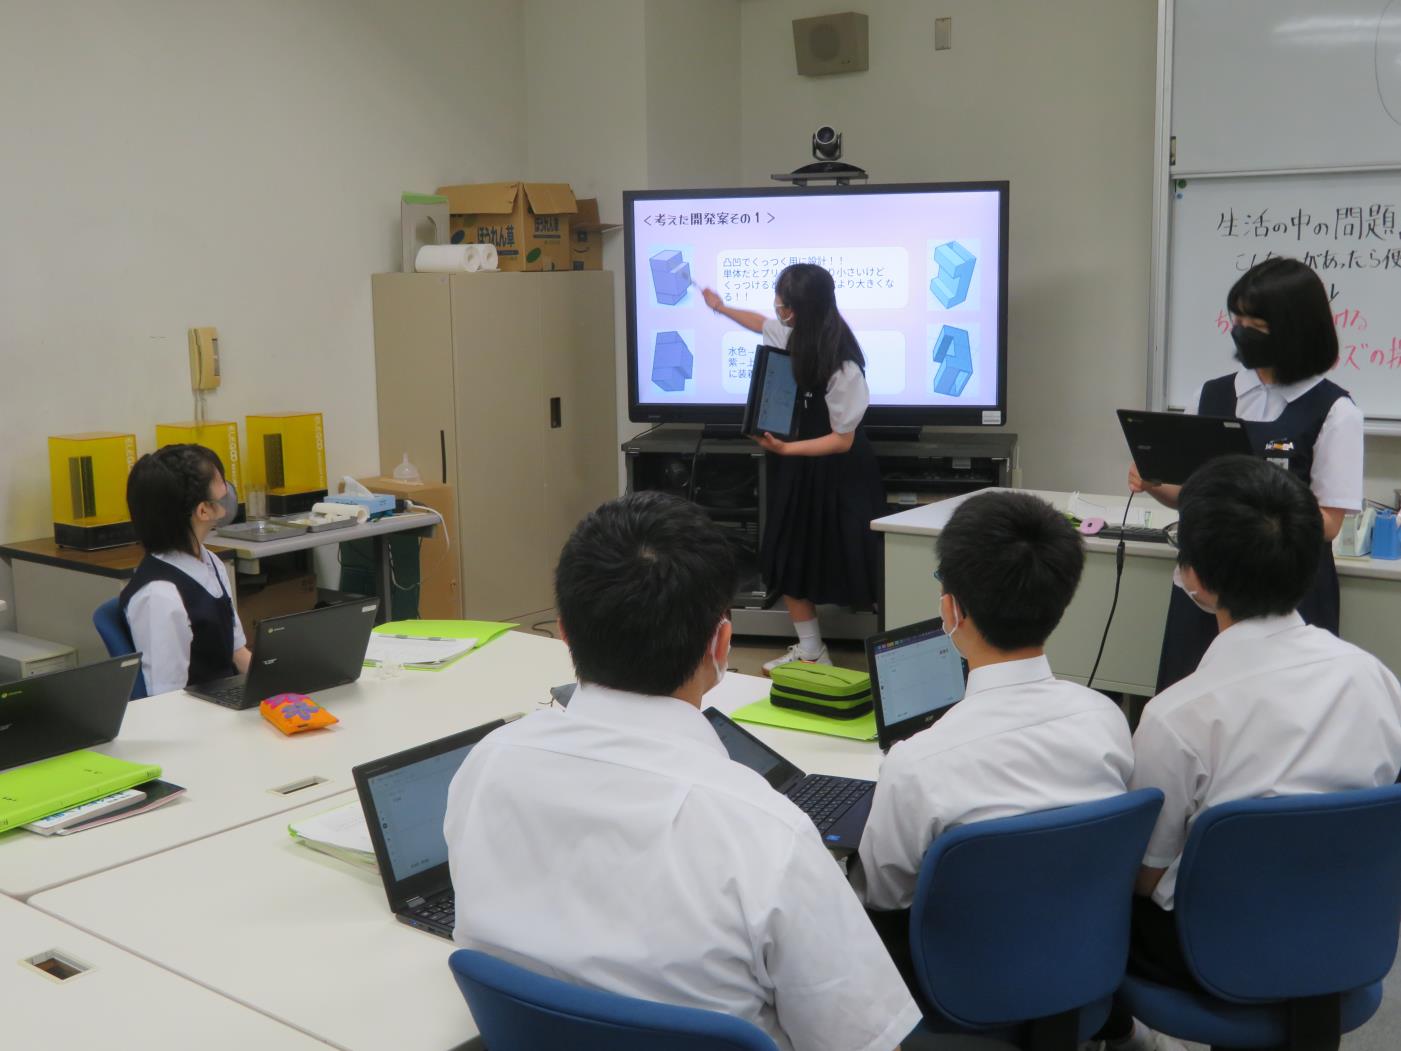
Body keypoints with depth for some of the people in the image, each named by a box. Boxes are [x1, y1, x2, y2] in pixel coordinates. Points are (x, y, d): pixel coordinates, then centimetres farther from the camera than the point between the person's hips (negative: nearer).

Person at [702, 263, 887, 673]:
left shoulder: (841, 366, -25)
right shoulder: (796, 334, -2)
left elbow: (843, 440, -20)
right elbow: (762, 323, 24)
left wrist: (785, 449, -27)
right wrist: (720, 307, 37)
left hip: (837, 476, -8)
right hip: (800, 471, 8)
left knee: (850, 567, -4)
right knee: (788, 561, 9)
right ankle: (810, 651, 20)